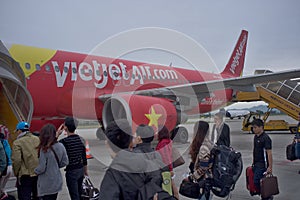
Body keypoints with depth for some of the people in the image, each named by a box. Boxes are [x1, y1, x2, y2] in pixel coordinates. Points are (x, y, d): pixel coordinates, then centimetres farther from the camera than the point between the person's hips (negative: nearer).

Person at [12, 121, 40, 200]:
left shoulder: (17, 142, -10)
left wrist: (16, 173, -1)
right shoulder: (38, 139, 5)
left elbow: (16, 160, -16)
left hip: (25, 175, -5)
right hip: (39, 174, 5)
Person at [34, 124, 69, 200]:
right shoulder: (60, 146, -6)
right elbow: (65, 162, 2)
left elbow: (41, 168, -17)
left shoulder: (44, 149, -21)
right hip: (57, 182, 5)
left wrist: (34, 172, 2)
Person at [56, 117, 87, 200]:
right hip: (81, 169, 6)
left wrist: (57, 134, -8)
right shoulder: (80, 139, 2)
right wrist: (85, 170, 20)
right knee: (79, 193, 19)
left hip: (71, 171, -6)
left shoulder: (64, 141, -18)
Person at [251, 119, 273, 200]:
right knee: (260, 182, 10)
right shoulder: (256, 137, 11)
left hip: (262, 165, -8)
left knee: (256, 181, -9)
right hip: (256, 164, 8)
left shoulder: (266, 138, -16)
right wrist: (254, 162, 20)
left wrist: (270, 167, -20)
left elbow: (269, 153, -18)